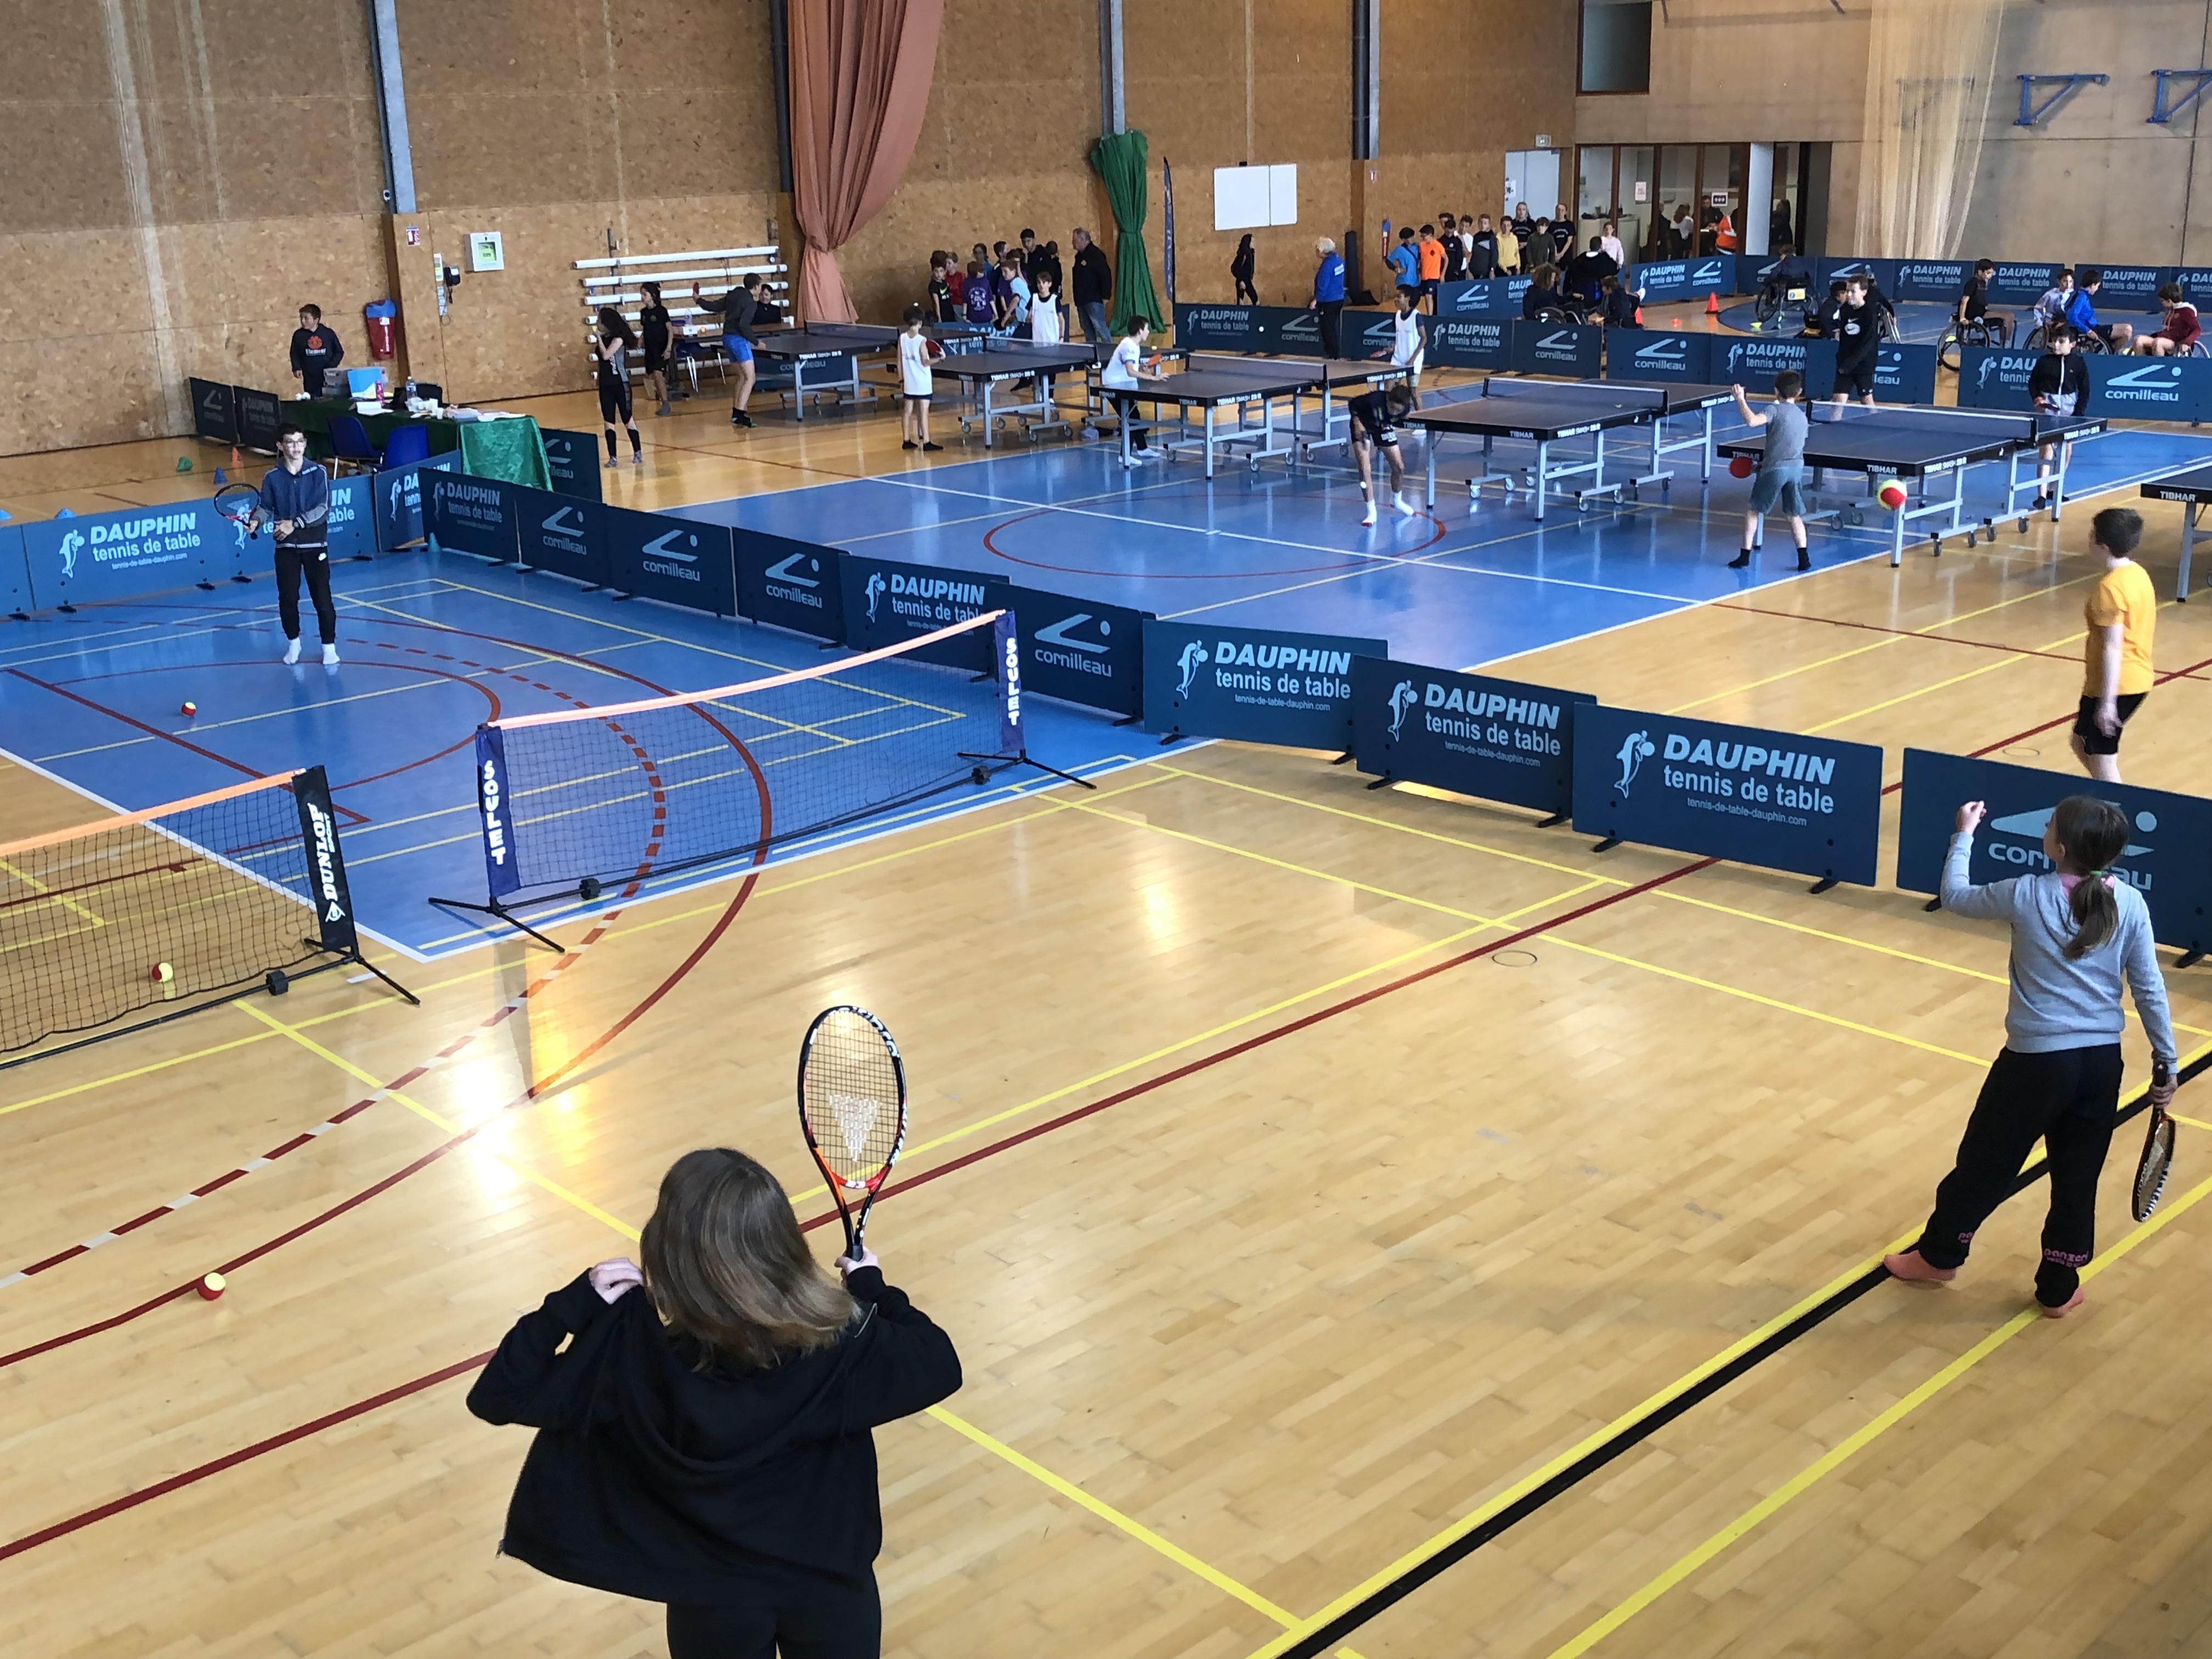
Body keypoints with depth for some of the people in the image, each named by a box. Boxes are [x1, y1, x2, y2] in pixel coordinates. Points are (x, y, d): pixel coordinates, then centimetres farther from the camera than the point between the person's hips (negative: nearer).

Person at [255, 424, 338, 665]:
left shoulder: (318, 473, -6)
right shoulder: (272, 477, -1)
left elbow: (323, 509, -12)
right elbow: (266, 507, 6)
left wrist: (295, 524, -19)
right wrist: (256, 521, -16)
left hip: (315, 544, -2)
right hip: (286, 546, 2)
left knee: (322, 597, -3)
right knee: (287, 598, 5)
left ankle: (329, 646, 9)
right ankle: (293, 643, 25)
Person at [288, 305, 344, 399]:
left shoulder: (329, 333, 0)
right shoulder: (298, 335, 4)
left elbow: (339, 352, 6)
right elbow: (294, 354, 10)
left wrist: (331, 367, -7)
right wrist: (297, 368, -6)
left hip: (329, 378, 0)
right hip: (310, 380, 0)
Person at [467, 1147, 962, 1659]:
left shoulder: (633, 1346, -26)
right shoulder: (844, 1338, -26)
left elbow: (498, 1395, -17)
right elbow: (940, 1365, -9)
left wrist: (579, 1300, -15)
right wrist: (873, 1288, 3)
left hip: (711, 1598, 0)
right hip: (829, 1582, 0)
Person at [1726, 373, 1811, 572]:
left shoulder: (1776, 409, -8)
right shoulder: (1803, 416, 15)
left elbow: (1751, 421, -26)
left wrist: (1740, 399, -15)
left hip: (1774, 469, -5)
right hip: (1796, 468, 5)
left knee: (1753, 511, 10)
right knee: (1794, 516, 12)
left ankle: (1745, 556, 9)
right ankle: (1804, 559, 3)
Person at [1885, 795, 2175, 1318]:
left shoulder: (2028, 897, -13)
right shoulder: (2130, 904, -5)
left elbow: (1955, 897, 4)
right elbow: (2149, 990, -1)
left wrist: (1964, 835, 17)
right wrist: (2165, 1063, 8)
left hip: (2037, 1059, -3)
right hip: (2101, 1061, 3)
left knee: (1985, 1162, 15)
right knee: (2078, 1177, 16)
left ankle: (1939, 1255, 33)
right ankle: (2058, 1289, 27)